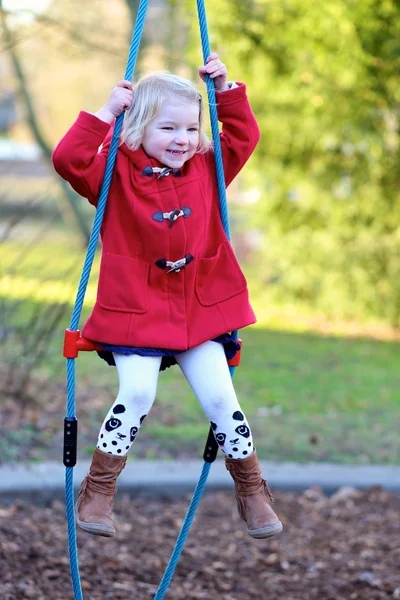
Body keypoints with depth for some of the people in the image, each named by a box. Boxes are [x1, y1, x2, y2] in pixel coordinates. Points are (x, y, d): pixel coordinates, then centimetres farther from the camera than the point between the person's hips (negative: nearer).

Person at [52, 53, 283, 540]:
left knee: (219, 396, -2)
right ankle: (98, 491, -6)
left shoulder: (205, 170, 9)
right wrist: (106, 113, -21)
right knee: (137, 393, -20)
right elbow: (69, 160, -19)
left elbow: (243, 136, 20)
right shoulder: (117, 173, -4)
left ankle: (251, 491, 15)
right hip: (136, 312, -4)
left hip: (201, 310, 4)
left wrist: (225, 90, 9)